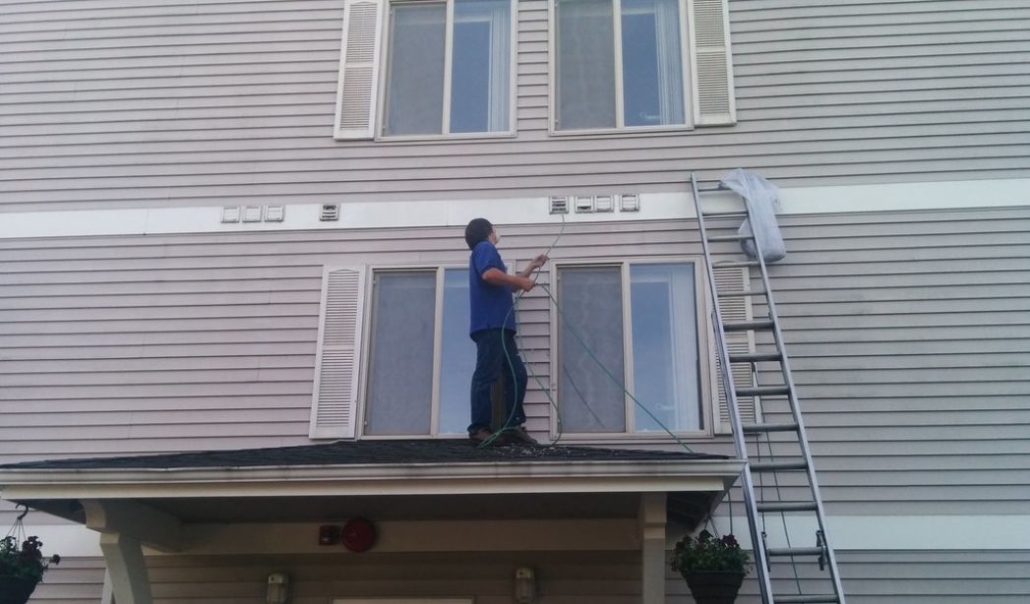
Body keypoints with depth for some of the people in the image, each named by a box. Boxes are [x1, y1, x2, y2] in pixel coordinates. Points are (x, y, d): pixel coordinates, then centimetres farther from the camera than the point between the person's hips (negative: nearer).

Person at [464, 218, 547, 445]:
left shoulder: (487, 252, 31)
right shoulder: (484, 248, 2)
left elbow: (507, 286, 37)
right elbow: (489, 274, -19)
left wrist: (531, 268, 38)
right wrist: (521, 281, -10)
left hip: (499, 326, 10)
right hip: (490, 324, -10)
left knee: (516, 374, 6)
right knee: (487, 375, -13)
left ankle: (512, 426, 5)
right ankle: (479, 428, -15)